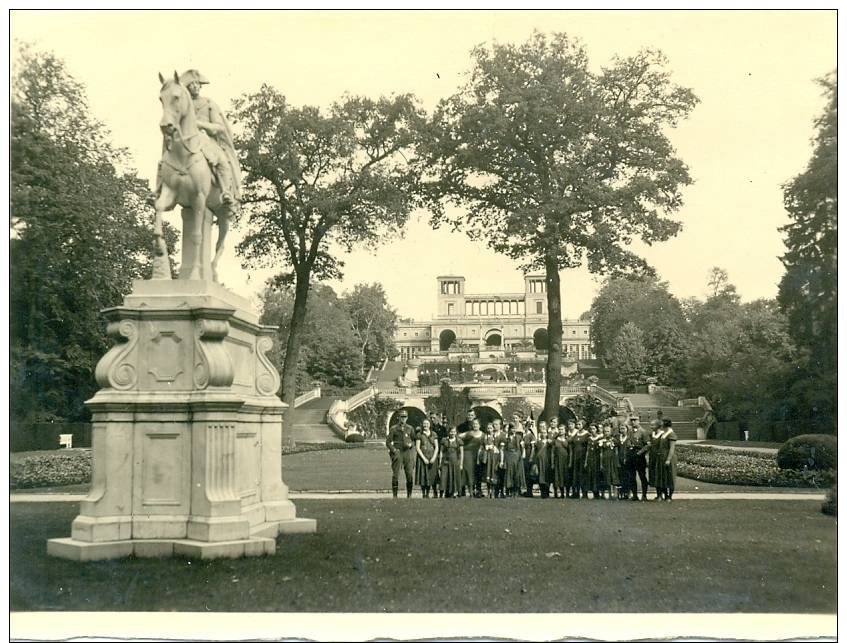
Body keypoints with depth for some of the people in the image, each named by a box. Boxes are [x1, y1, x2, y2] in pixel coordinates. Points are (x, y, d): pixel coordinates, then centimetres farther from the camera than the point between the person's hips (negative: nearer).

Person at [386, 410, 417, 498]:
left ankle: (409, 495, 8)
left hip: (408, 452, 2)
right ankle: (395, 495, 4)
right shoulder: (393, 429, 5)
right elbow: (388, 442, 6)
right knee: (395, 475, -3)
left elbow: (414, 440, 18)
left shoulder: (410, 428, 12)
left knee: (410, 475, -4)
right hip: (397, 453, -2)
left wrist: (411, 444, -3)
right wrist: (393, 450, -9)